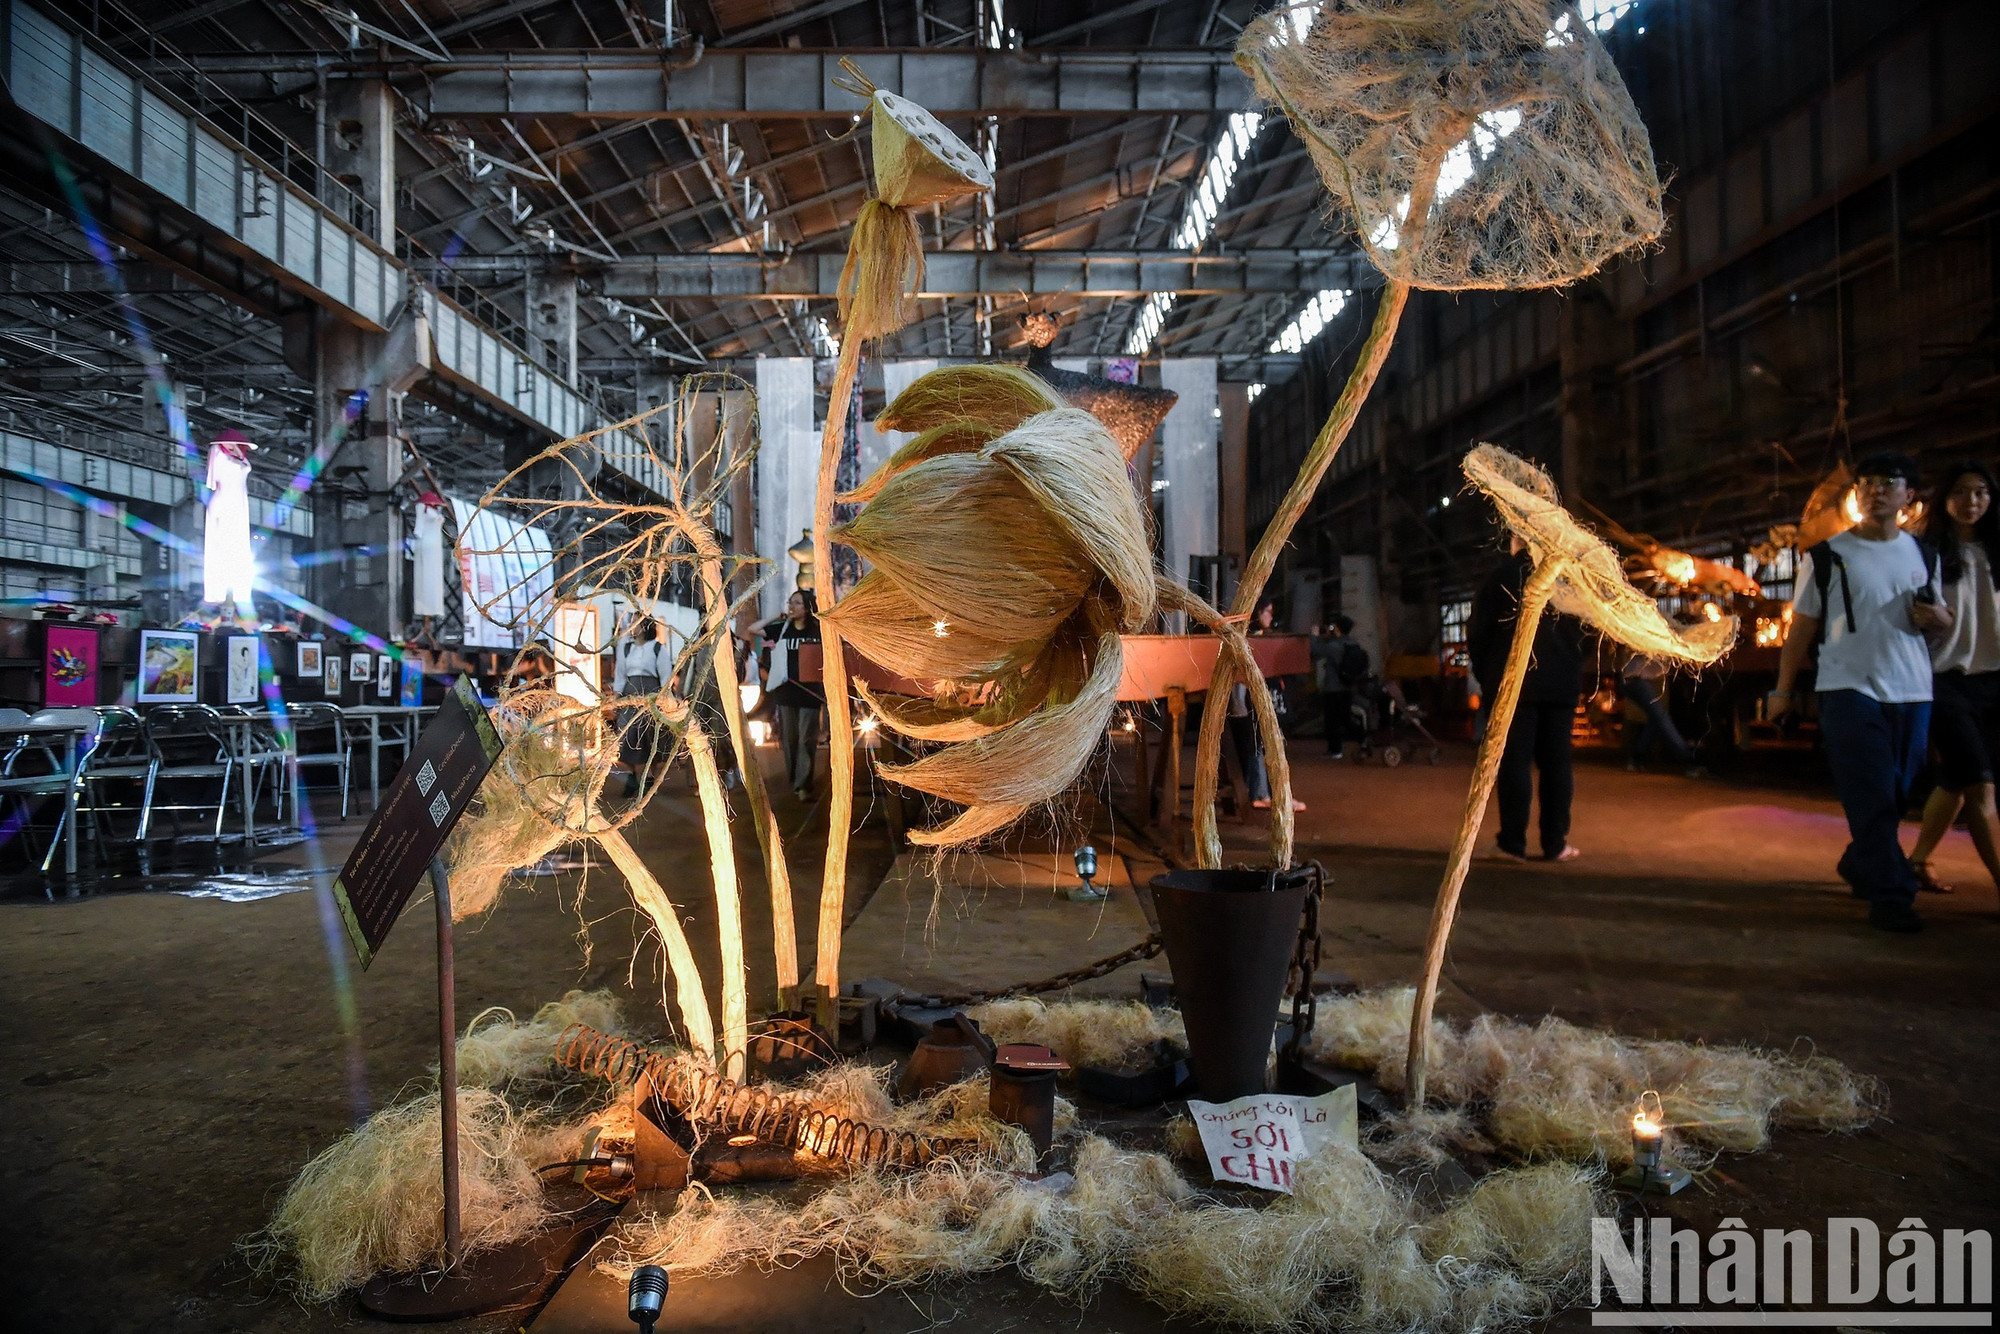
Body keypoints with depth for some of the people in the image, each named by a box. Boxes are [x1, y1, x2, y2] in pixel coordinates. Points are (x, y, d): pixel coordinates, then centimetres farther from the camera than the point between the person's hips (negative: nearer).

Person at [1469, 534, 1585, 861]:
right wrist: (1573, 669, 17)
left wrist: (1485, 674, 8)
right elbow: (1585, 631, 9)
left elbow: (1476, 634, -3)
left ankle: (1513, 843, -2)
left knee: (1515, 761, -1)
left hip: (1512, 684, -2)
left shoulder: (1498, 579, -3)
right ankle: (1555, 843, 10)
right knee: (1556, 761, 8)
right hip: (1562, 683, 3)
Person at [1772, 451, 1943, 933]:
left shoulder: (1922, 553, 13)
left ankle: (1859, 866, 30)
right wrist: (1784, 690, -2)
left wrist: (1936, 618, -3)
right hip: (1850, 690, -4)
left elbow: (1940, 614, 22)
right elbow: (1802, 628, 2)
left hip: (1912, 693, 4)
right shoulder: (1826, 556, 2)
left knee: (1895, 797, 10)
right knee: (1872, 798, -10)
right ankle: (1889, 894, -7)